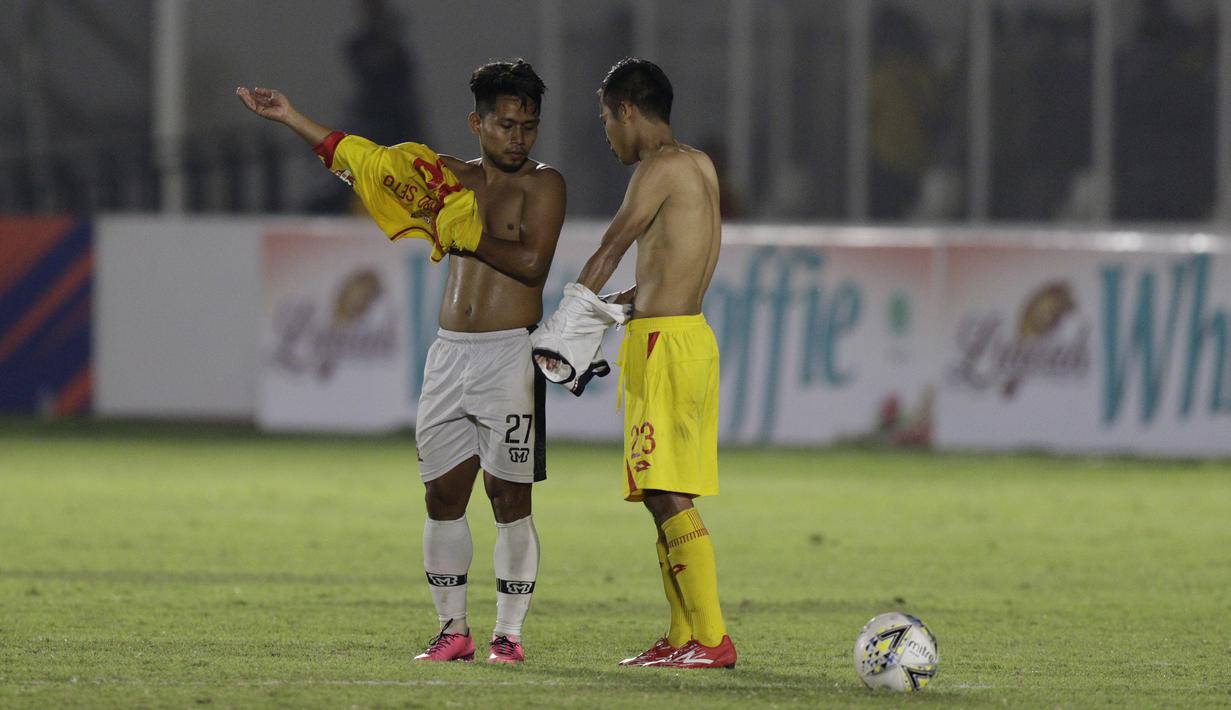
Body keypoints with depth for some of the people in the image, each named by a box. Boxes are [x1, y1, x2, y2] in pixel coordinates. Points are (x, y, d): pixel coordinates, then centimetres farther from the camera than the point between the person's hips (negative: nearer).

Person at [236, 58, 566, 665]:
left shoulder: (542, 185, -1)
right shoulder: (453, 178, 14)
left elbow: (532, 262, -15)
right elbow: (361, 159, 19)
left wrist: (464, 234, -9)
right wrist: (288, 116, 19)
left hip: (510, 357, -5)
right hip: (450, 352, 5)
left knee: (510, 500, -5)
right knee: (442, 496, 4)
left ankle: (508, 633, -1)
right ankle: (453, 631, 12)